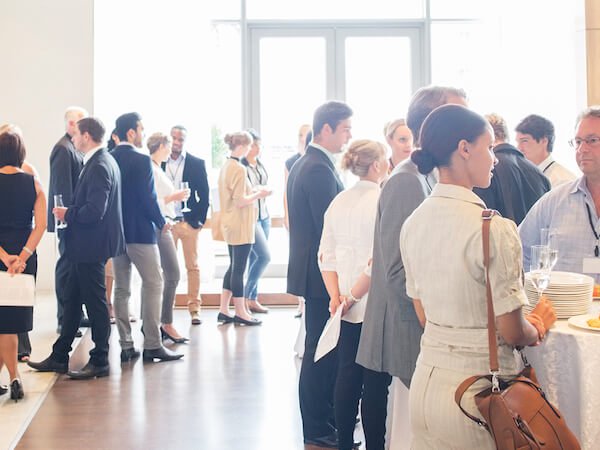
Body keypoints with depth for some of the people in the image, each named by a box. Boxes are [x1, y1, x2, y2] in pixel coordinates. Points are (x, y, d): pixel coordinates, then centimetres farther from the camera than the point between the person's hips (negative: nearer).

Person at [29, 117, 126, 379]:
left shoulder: (99, 166, -18)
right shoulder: (100, 162, 13)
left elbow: (94, 210, -26)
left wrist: (68, 214, -11)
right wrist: (70, 213, 8)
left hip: (91, 248, -10)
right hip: (84, 247, 10)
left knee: (95, 303, 1)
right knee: (72, 301, 15)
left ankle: (100, 362, 13)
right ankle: (59, 358, 25)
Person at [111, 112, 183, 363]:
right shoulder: (141, 160, -13)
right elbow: (148, 197, -16)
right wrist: (161, 222, -1)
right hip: (140, 232, -7)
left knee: (121, 288, 10)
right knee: (153, 285, 0)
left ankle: (126, 346, 12)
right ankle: (152, 345, -1)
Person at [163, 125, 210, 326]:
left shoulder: (197, 163, 4)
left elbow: (204, 194, 3)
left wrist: (200, 219, -4)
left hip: (189, 221, -1)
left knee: (192, 266, 3)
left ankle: (194, 308, 8)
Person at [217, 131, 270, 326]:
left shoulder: (226, 166, 11)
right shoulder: (239, 169, -17)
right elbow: (240, 201, -20)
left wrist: (252, 192, 9)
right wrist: (258, 195, -8)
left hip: (230, 226, 9)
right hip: (241, 227, -9)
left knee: (233, 267, 15)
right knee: (239, 269, -2)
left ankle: (223, 310, 17)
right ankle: (240, 312, 6)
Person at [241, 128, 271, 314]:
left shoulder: (261, 165, 12)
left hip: (264, 216, 7)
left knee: (255, 258, 9)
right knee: (265, 256, -13)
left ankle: (253, 299, 15)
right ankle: (245, 296, -1)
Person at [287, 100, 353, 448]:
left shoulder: (304, 164, 14)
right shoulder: (320, 170, -19)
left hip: (312, 270, 10)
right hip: (321, 274, -10)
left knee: (323, 349, 18)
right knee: (322, 351, -1)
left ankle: (327, 414, 30)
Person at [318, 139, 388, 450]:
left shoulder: (339, 201, 7)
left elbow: (326, 255, 5)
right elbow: (379, 260, -20)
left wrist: (336, 296, 0)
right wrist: (353, 296, -12)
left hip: (346, 307, 6)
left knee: (347, 372, 11)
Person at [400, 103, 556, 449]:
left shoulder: (414, 223, 1)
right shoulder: (494, 229, -20)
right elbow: (512, 332, -14)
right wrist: (539, 325, 6)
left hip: (426, 382, 7)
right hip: (477, 386, -6)